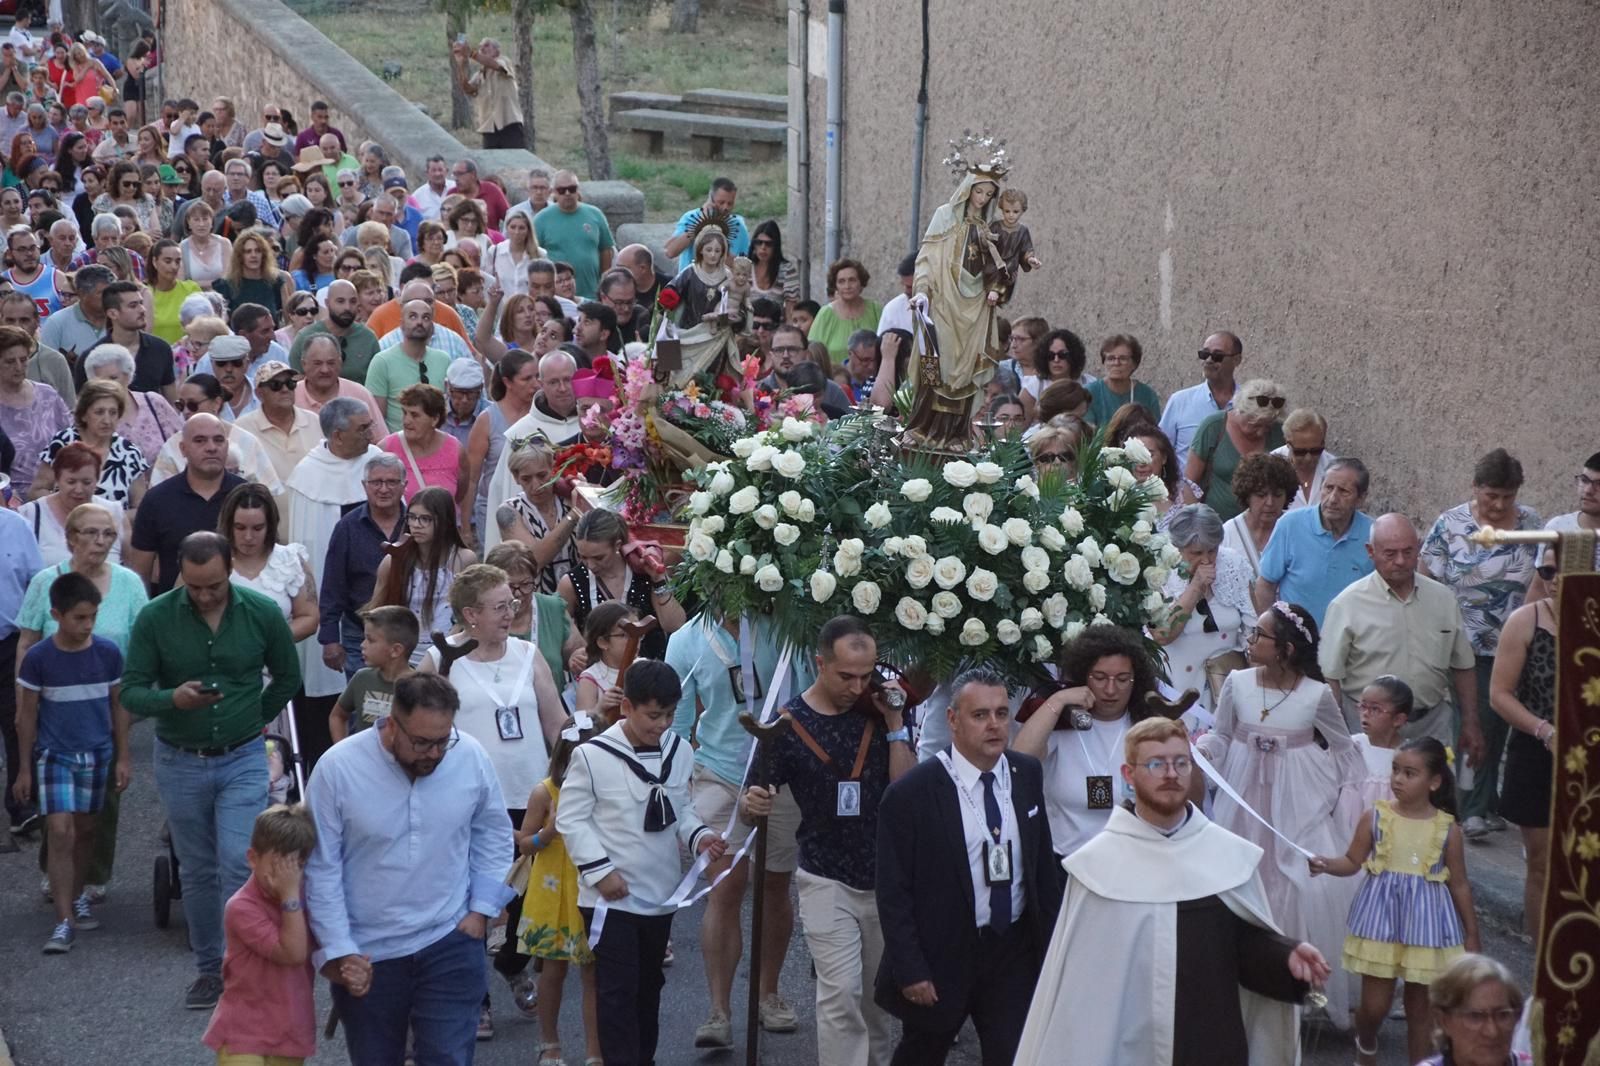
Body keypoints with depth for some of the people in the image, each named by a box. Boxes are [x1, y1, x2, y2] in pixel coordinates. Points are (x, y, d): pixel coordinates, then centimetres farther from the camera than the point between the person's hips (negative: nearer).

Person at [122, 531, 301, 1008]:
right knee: (198, 873, 12)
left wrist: (252, 720, 9)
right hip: (179, 763, 1)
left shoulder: (262, 613, -9)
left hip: (243, 760, -1)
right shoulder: (155, 618, -11)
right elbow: (131, 692, -8)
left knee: (238, 868, -11)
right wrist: (174, 700, -27)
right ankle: (209, 967, 27)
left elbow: (288, 678, 8)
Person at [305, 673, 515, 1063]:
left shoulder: (471, 757, -9)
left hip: (450, 943, 1)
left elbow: (492, 834, 7)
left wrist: (482, 909, 1)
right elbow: (321, 869, -9)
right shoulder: (338, 768, -16)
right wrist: (338, 952, -9)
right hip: (366, 955, 0)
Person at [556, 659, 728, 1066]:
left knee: (649, 987, 18)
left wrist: (699, 836, -7)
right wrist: (600, 870, -15)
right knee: (618, 991, -5)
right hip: (611, 897, -6)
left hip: (661, 893, 6)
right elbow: (571, 820, -10)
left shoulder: (679, 752, 2)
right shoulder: (592, 755, -14)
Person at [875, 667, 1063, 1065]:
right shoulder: (911, 794, -16)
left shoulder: (1027, 774, 0)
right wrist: (910, 972, -14)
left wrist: (1053, 941, 8)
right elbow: (893, 893, -12)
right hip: (942, 956, -3)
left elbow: (1043, 861, 10)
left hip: (1014, 951, 3)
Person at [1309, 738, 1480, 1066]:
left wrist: (1471, 934, 6)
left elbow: (1459, 884, 2)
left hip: (1426, 922, 0)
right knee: (1374, 1005, 3)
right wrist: (1327, 864, -23)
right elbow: (1353, 862, -1)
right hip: (1382, 918, 0)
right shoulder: (1376, 817, -5)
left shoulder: (1447, 829, -5)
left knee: (1420, 1007, 9)